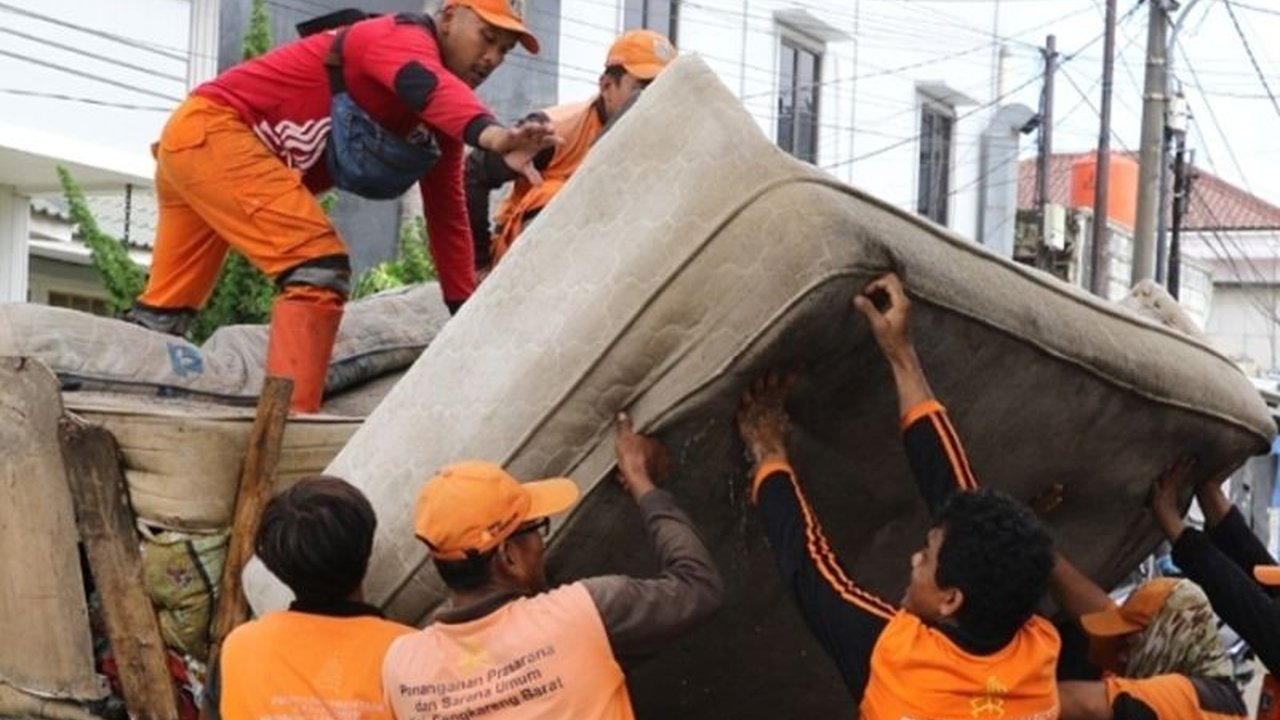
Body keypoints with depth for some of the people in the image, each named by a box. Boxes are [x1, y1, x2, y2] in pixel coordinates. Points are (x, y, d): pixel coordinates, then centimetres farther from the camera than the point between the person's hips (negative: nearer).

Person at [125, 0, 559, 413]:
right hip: (210, 129, -10)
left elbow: (447, 215, 13)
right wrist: (490, 134, -60)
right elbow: (430, 86, -40)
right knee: (319, 266, -20)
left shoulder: (440, 124, 11)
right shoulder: (403, 37, -16)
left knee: (168, 304, 18)